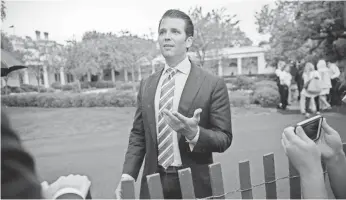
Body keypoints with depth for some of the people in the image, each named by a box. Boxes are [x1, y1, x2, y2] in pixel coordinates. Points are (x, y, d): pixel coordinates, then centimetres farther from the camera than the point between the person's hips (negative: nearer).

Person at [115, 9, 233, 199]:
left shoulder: (213, 84, -10)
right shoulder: (146, 85, 2)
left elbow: (224, 138, -9)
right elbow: (138, 135, 5)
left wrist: (193, 132, -27)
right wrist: (127, 174, -6)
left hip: (194, 184, -3)